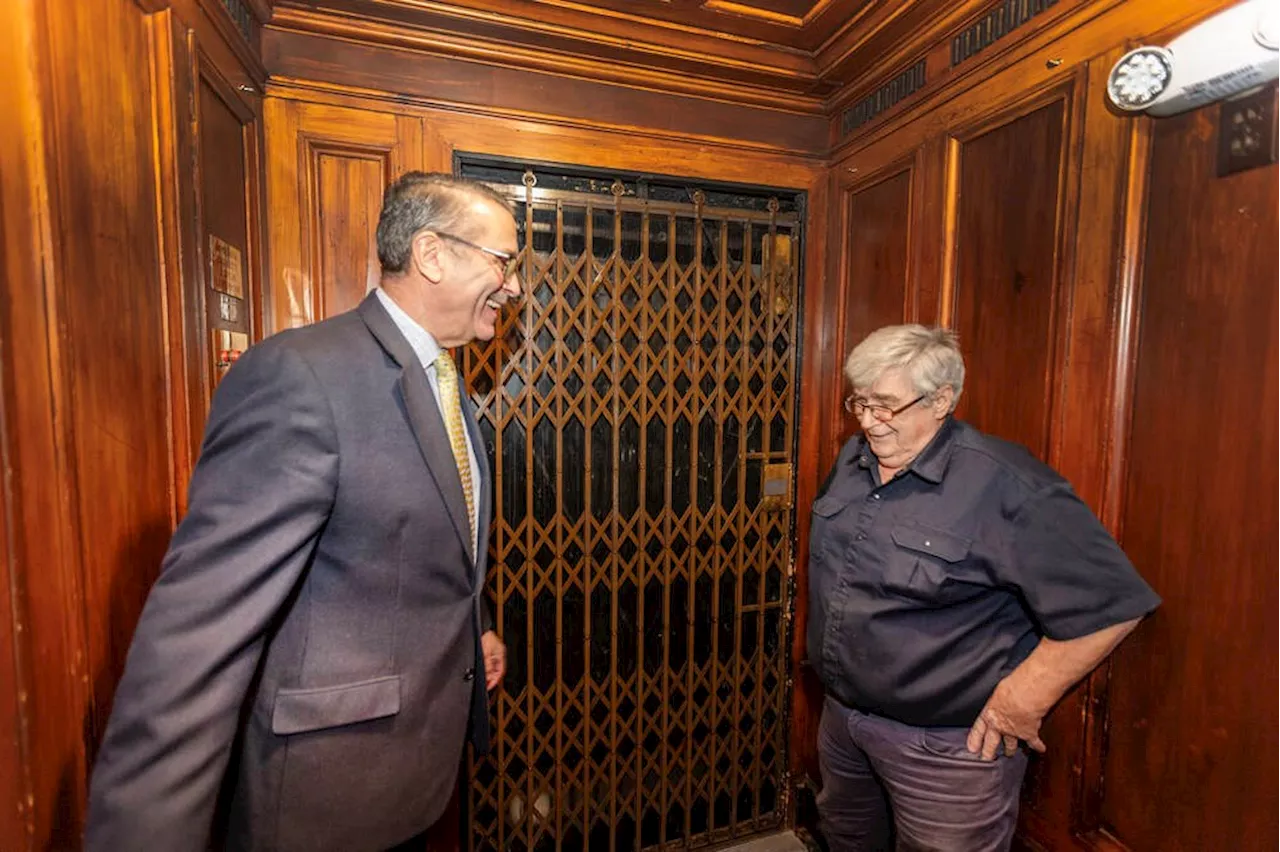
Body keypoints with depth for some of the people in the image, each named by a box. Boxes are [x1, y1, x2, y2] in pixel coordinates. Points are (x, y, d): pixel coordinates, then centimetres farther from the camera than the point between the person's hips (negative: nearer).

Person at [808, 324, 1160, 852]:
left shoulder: (1005, 484, -23)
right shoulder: (851, 461, 0)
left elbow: (1109, 604, -21)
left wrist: (1023, 699, -17)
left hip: (947, 744, -7)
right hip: (842, 716, 7)